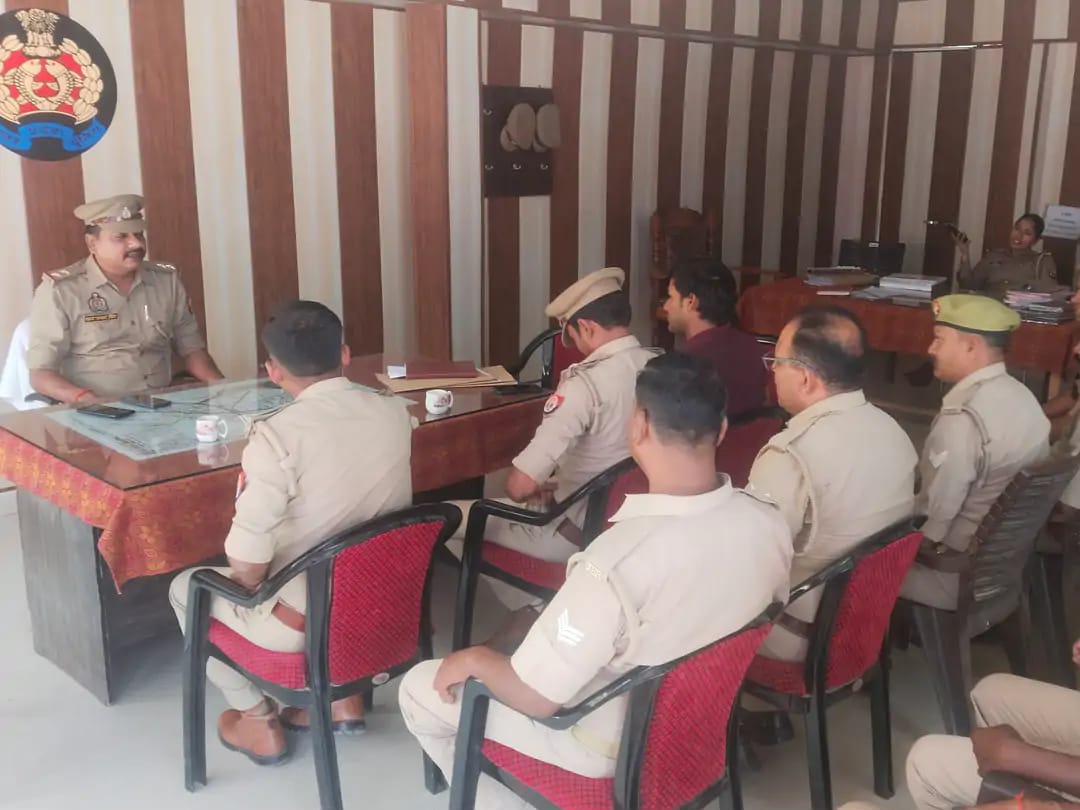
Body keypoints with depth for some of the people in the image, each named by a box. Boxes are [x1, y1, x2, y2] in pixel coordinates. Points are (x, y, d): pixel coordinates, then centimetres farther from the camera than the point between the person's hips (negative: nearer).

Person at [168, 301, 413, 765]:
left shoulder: (277, 435, -24)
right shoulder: (396, 414, -6)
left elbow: (248, 564, -23)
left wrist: (247, 584, 0)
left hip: (305, 621, -5)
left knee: (186, 588, 21)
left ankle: (259, 722, 24)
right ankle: (339, 695, 29)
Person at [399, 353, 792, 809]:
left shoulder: (617, 561, -38)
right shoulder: (770, 524, -17)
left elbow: (536, 698, -27)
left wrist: (475, 659, -7)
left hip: (614, 745, -6)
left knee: (419, 690, 10)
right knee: (542, 629, 29)